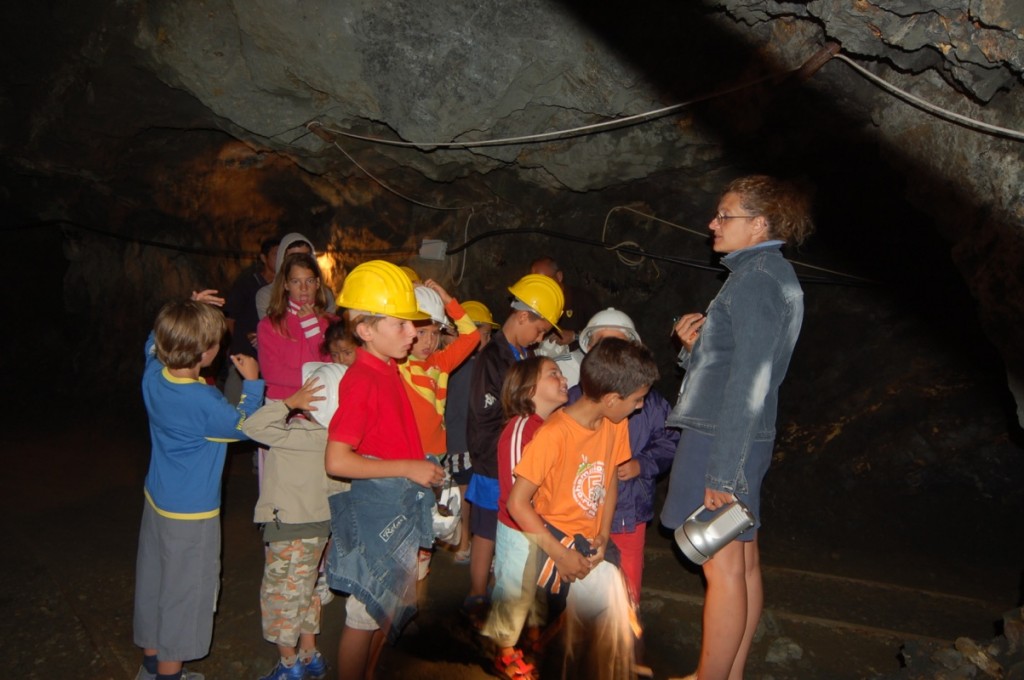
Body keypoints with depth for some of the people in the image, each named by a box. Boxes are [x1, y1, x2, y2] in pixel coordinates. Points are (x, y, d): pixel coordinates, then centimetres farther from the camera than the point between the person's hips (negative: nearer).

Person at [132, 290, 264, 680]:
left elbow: (156, 341, 14)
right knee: (183, 595, 10)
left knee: (152, 582, 22)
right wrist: (252, 383, -2)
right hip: (191, 515, -8)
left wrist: (187, 312, 3)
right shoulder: (203, 401, -30)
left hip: (156, 501, 8)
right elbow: (244, 426, -10)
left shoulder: (153, 374, -10)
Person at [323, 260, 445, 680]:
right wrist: (408, 468, -23)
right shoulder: (361, 381, -21)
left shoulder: (389, 369, 2)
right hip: (375, 507, -9)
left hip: (402, 507, 9)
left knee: (391, 608, 23)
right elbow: (336, 461, -26)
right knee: (368, 613, 7)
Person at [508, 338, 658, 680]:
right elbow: (517, 503, -20)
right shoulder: (554, 434, -22)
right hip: (552, 537, -6)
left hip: (588, 539, 6)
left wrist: (603, 536, -3)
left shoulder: (615, 426, -1)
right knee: (611, 605, -18)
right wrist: (561, 555, -21)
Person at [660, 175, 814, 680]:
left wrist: (722, 471, -19)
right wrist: (697, 345, 1)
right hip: (730, 437, 10)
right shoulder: (767, 274, 17)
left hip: (722, 437, -10)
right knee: (743, 560, 14)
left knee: (723, 566, -2)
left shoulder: (758, 277, -14)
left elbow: (748, 383, -19)